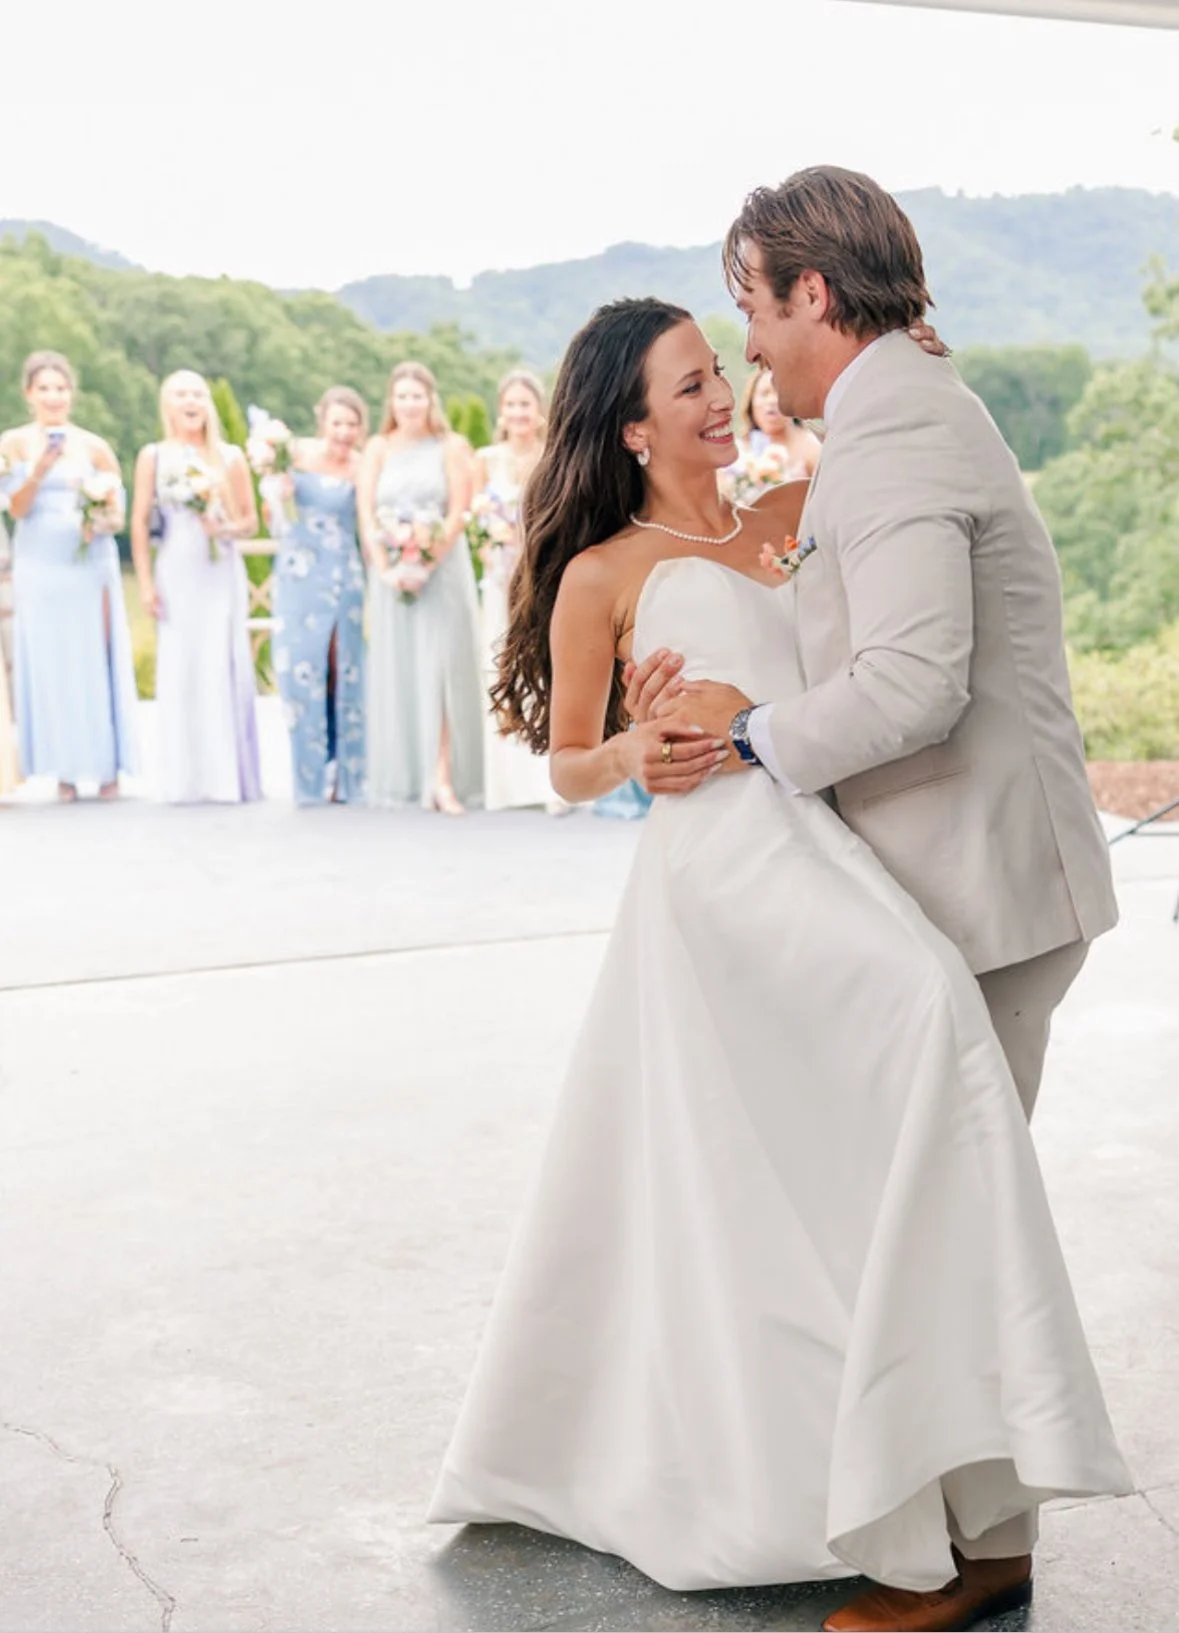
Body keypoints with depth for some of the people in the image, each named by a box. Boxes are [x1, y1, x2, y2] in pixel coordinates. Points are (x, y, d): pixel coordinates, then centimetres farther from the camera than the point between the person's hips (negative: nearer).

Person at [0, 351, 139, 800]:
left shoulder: (94, 447, 3)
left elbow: (117, 513, 6)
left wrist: (105, 522, -17)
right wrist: (41, 469, -19)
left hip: (89, 564, 0)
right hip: (39, 567, 0)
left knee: (96, 659, 1)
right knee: (49, 661, 2)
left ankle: (107, 767, 7)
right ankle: (65, 769, 7)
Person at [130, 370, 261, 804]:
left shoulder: (230, 457, 6)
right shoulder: (153, 456, 4)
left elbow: (251, 521, 8)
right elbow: (139, 523, 3)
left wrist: (226, 529, -13)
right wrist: (145, 582, -4)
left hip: (221, 575, 0)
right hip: (175, 575, 0)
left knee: (223, 669, -3)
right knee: (178, 671, -2)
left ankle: (230, 776, 2)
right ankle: (184, 780, 3)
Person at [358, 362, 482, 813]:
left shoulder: (451, 447, 2)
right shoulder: (378, 449, 8)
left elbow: (458, 515, -6)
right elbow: (366, 514, 1)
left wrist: (426, 566, -16)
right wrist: (385, 568, -12)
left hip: (441, 569, -2)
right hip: (391, 574, 3)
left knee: (440, 669, -9)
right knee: (396, 670, 3)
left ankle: (443, 780, -13)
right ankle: (401, 781, 8)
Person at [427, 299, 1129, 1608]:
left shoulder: (770, 530, 21)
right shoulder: (603, 575, 7)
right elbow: (565, 762, 10)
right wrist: (632, 757, -11)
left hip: (812, 857, 6)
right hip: (717, 867, -6)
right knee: (921, 1008, -27)